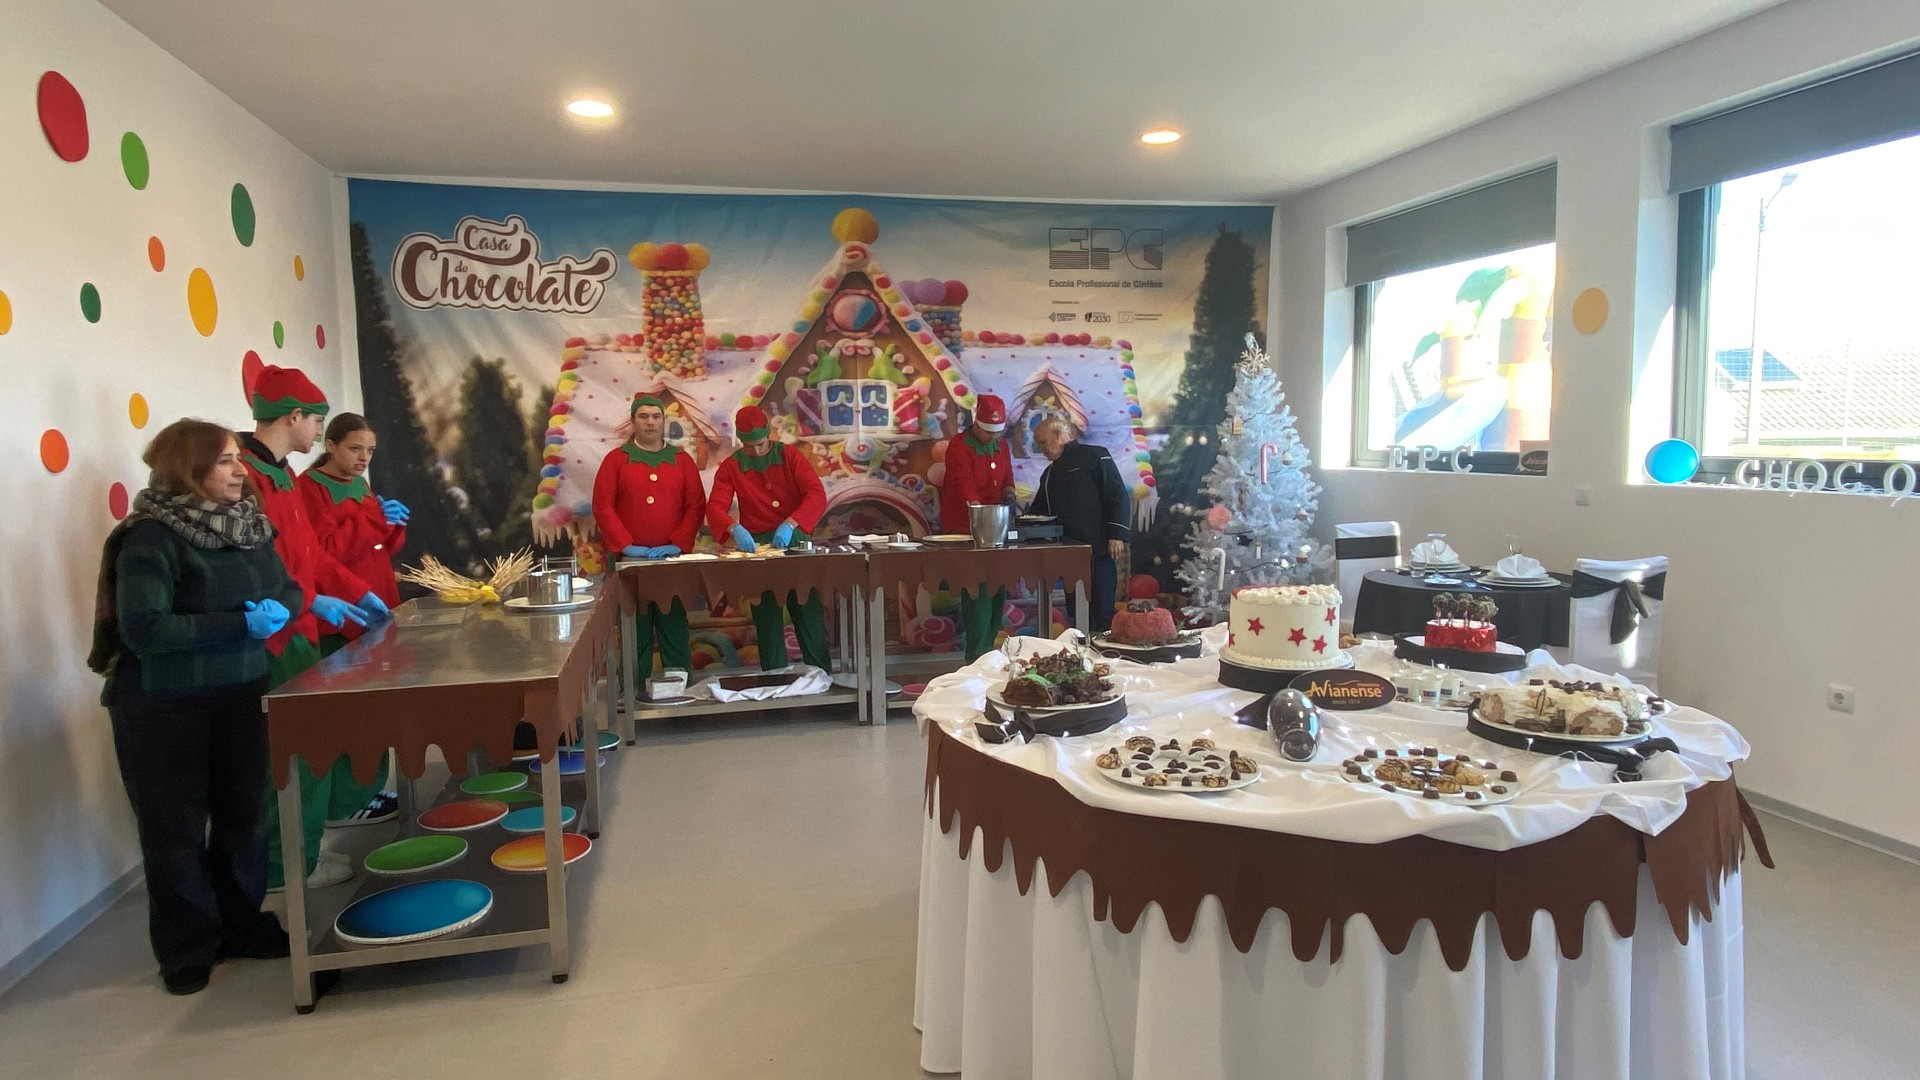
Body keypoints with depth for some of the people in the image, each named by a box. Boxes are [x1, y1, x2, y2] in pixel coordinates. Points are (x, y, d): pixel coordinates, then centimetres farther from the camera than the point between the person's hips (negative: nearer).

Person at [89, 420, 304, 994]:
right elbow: (144, 629, -24)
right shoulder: (152, 536, -16)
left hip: (240, 696, 6)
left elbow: (287, 590, 8)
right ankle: (187, 949, 23)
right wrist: (239, 624, -26)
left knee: (244, 814, 13)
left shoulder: (249, 524, 3)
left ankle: (241, 924, 31)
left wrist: (281, 611, -15)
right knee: (177, 828, 6)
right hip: (164, 708, -6)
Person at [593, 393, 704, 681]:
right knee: (635, 631, 4)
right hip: (630, 561, -1)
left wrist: (678, 544, -10)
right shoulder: (616, 459, 3)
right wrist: (626, 546, -12)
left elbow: (696, 505, 2)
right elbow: (602, 506, -3)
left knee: (675, 628, 3)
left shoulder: (681, 460, 8)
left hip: (672, 559, 1)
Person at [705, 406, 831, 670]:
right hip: (757, 548, 1)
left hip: (795, 543, -1)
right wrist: (734, 528, -29)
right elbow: (715, 506, -7)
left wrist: (790, 524, -26)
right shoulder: (731, 467, 3)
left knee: (810, 616, 1)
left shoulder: (791, 456, 0)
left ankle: (823, 676, 11)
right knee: (767, 621, 5)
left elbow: (817, 494, -11)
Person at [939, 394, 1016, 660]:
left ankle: (988, 648, 20)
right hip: (964, 529, -7)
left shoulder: (1001, 445, 10)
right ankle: (977, 656, -4)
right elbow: (967, 491, -21)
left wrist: (1009, 494, -6)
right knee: (978, 590, -10)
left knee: (997, 589, 8)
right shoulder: (959, 446, -13)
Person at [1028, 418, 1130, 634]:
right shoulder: (1050, 473, 23)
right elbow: (1037, 511, 26)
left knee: (1102, 613, -7)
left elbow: (1118, 496, -8)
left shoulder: (1095, 456, -1)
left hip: (1098, 551, -7)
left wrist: (1117, 535, -15)